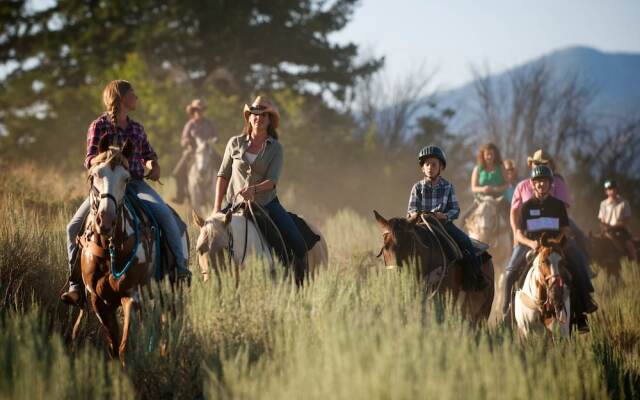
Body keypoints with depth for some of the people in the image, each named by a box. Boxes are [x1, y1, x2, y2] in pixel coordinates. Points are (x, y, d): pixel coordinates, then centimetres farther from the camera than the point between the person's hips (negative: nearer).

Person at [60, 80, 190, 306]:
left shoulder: (137, 129, 15)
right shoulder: (99, 126, 1)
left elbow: (149, 155, 27)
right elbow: (90, 159, -4)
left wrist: (154, 166, 5)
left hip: (135, 183, 2)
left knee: (165, 214, -24)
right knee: (74, 227, -16)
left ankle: (181, 268, -17)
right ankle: (76, 283, -6)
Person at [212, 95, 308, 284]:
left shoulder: (276, 148, 0)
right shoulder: (235, 143, 3)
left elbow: (272, 180, -12)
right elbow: (223, 175, 7)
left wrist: (254, 189, -33)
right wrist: (217, 207, -2)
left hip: (267, 203, -1)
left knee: (299, 245, -14)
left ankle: (301, 286, 4)